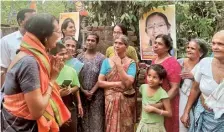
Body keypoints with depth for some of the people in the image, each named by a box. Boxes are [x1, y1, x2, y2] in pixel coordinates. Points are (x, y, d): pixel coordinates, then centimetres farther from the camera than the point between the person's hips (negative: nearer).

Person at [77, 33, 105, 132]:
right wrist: (83, 91, -8)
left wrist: (92, 91, -10)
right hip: (82, 93, 2)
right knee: (83, 118, 7)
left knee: (96, 118, 0)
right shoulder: (79, 57, 4)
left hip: (97, 94, -2)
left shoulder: (101, 58, -2)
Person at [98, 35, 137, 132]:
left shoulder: (131, 63, -4)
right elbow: (100, 82, -3)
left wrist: (118, 64, -15)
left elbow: (128, 82, -17)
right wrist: (117, 84, -13)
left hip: (126, 100, -1)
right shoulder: (107, 61, 2)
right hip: (110, 100, 1)